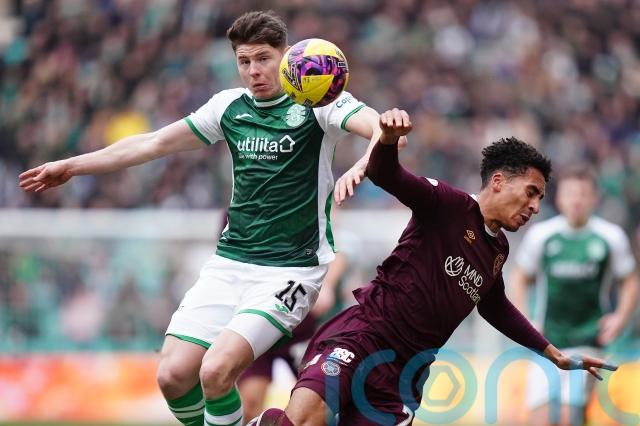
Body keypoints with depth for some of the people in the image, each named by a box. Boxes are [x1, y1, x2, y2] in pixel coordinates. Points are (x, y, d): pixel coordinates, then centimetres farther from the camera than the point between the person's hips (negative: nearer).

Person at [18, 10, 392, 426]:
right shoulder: (230, 106, 9)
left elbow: (382, 129, -24)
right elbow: (154, 143, 18)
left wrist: (360, 166, -46)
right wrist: (71, 166, 21)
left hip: (291, 268, -6)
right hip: (229, 262, 6)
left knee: (216, 371, -24)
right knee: (173, 375, -6)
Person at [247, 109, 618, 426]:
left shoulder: (498, 249, 19)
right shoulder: (449, 205, -4)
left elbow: (495, 307, 38)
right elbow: (386, 175, -20)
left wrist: (555, 354, 44)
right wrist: (389, 139, -43)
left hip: (405, 373, 7)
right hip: (362, 337, -7)